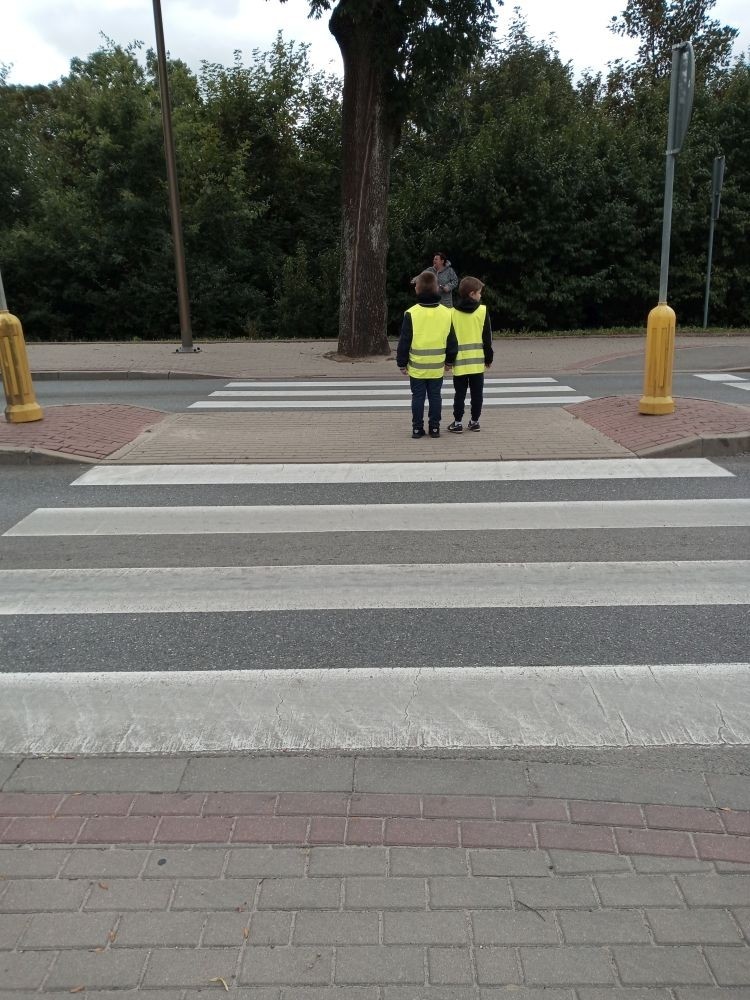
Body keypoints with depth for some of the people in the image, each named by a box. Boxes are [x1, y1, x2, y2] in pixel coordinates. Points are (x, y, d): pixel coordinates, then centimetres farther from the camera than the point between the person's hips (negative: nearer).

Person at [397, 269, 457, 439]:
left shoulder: (411, 313, -11)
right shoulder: (446, 313, 0)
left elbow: (404, 341, -8)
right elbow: (452, 341, 6)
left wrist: (402, 363, 3)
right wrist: (449, 361, 18)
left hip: (417, 366, -2)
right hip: (437, 366, 2)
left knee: (418, 397, 8)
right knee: (435, 397, 12)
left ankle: (417, 428, 11)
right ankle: (434, 427, 16)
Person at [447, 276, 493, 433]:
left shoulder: (452, 312, -2)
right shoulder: (482, 311, -3)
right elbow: (487, 337, 0)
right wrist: (489, 357, 9)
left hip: (460, 360, 0)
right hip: (477, 360, 0)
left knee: (460, 394, 5)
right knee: (477, 393, 10)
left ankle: (458, 423, 4)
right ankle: (474, 421, 15)